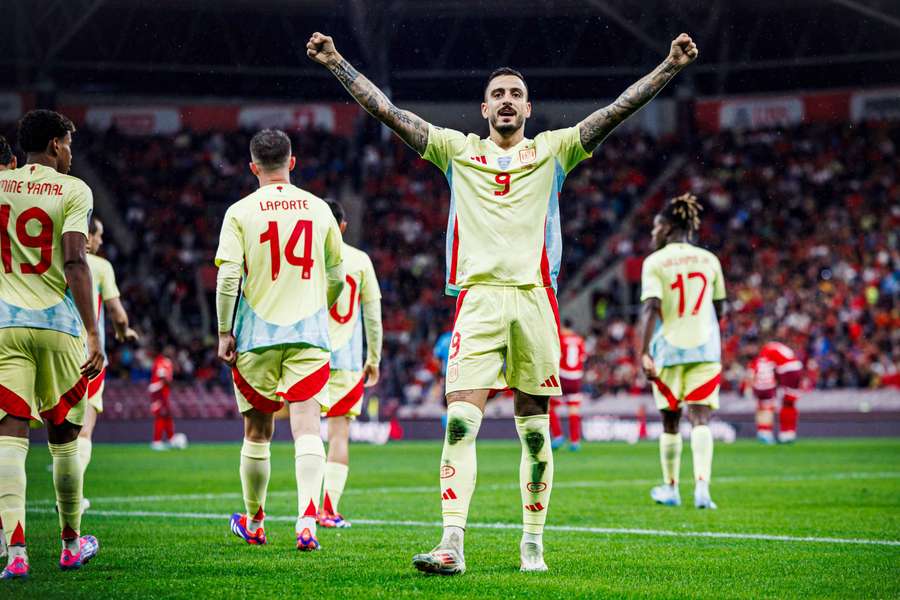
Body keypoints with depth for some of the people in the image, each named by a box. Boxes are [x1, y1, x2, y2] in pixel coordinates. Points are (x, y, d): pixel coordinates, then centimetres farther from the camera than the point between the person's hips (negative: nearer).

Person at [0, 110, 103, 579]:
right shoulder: (73, 190, -2)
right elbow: (75, 263, -12)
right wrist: (93, 333, -12)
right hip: (57, 324, -1)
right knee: (64, 438, 12)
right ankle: (71, 543, 25)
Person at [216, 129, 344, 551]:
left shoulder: (241, 212, -3)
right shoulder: (319, 209, 5)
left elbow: (228, 278, -10)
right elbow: (336, 276, 13)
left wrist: (225, 332, -2)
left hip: (257, 335, -1)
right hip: (309, 334, 1)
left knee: (258, 432, 11)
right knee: (306, 427, -6)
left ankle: (253, 523, 26)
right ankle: (307, 520, -23)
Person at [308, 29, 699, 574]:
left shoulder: (553, 150, 13)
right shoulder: (458, 150, 14)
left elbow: (618, 110, 7)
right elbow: (386, 110, 12)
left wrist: (670, 68, -2)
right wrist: (337, 63, 7)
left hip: (535, 299, 1)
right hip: (478, 299, -1)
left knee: (535, 429, 5)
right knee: (460, 421, -12)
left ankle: (532, 544, 15)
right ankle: (452, 545, -16)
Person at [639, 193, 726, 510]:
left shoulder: (654, 262, -5)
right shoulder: (709, 260, 7)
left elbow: (650, 308, -16)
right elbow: (719, 309, 14)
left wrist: (644, 353, -19)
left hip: (669, 349, -2)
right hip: (705, 348, 2)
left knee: (670, 421, 11)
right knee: (700, 419, -3)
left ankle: (671, 488, 22)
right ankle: (702, 486, -21)